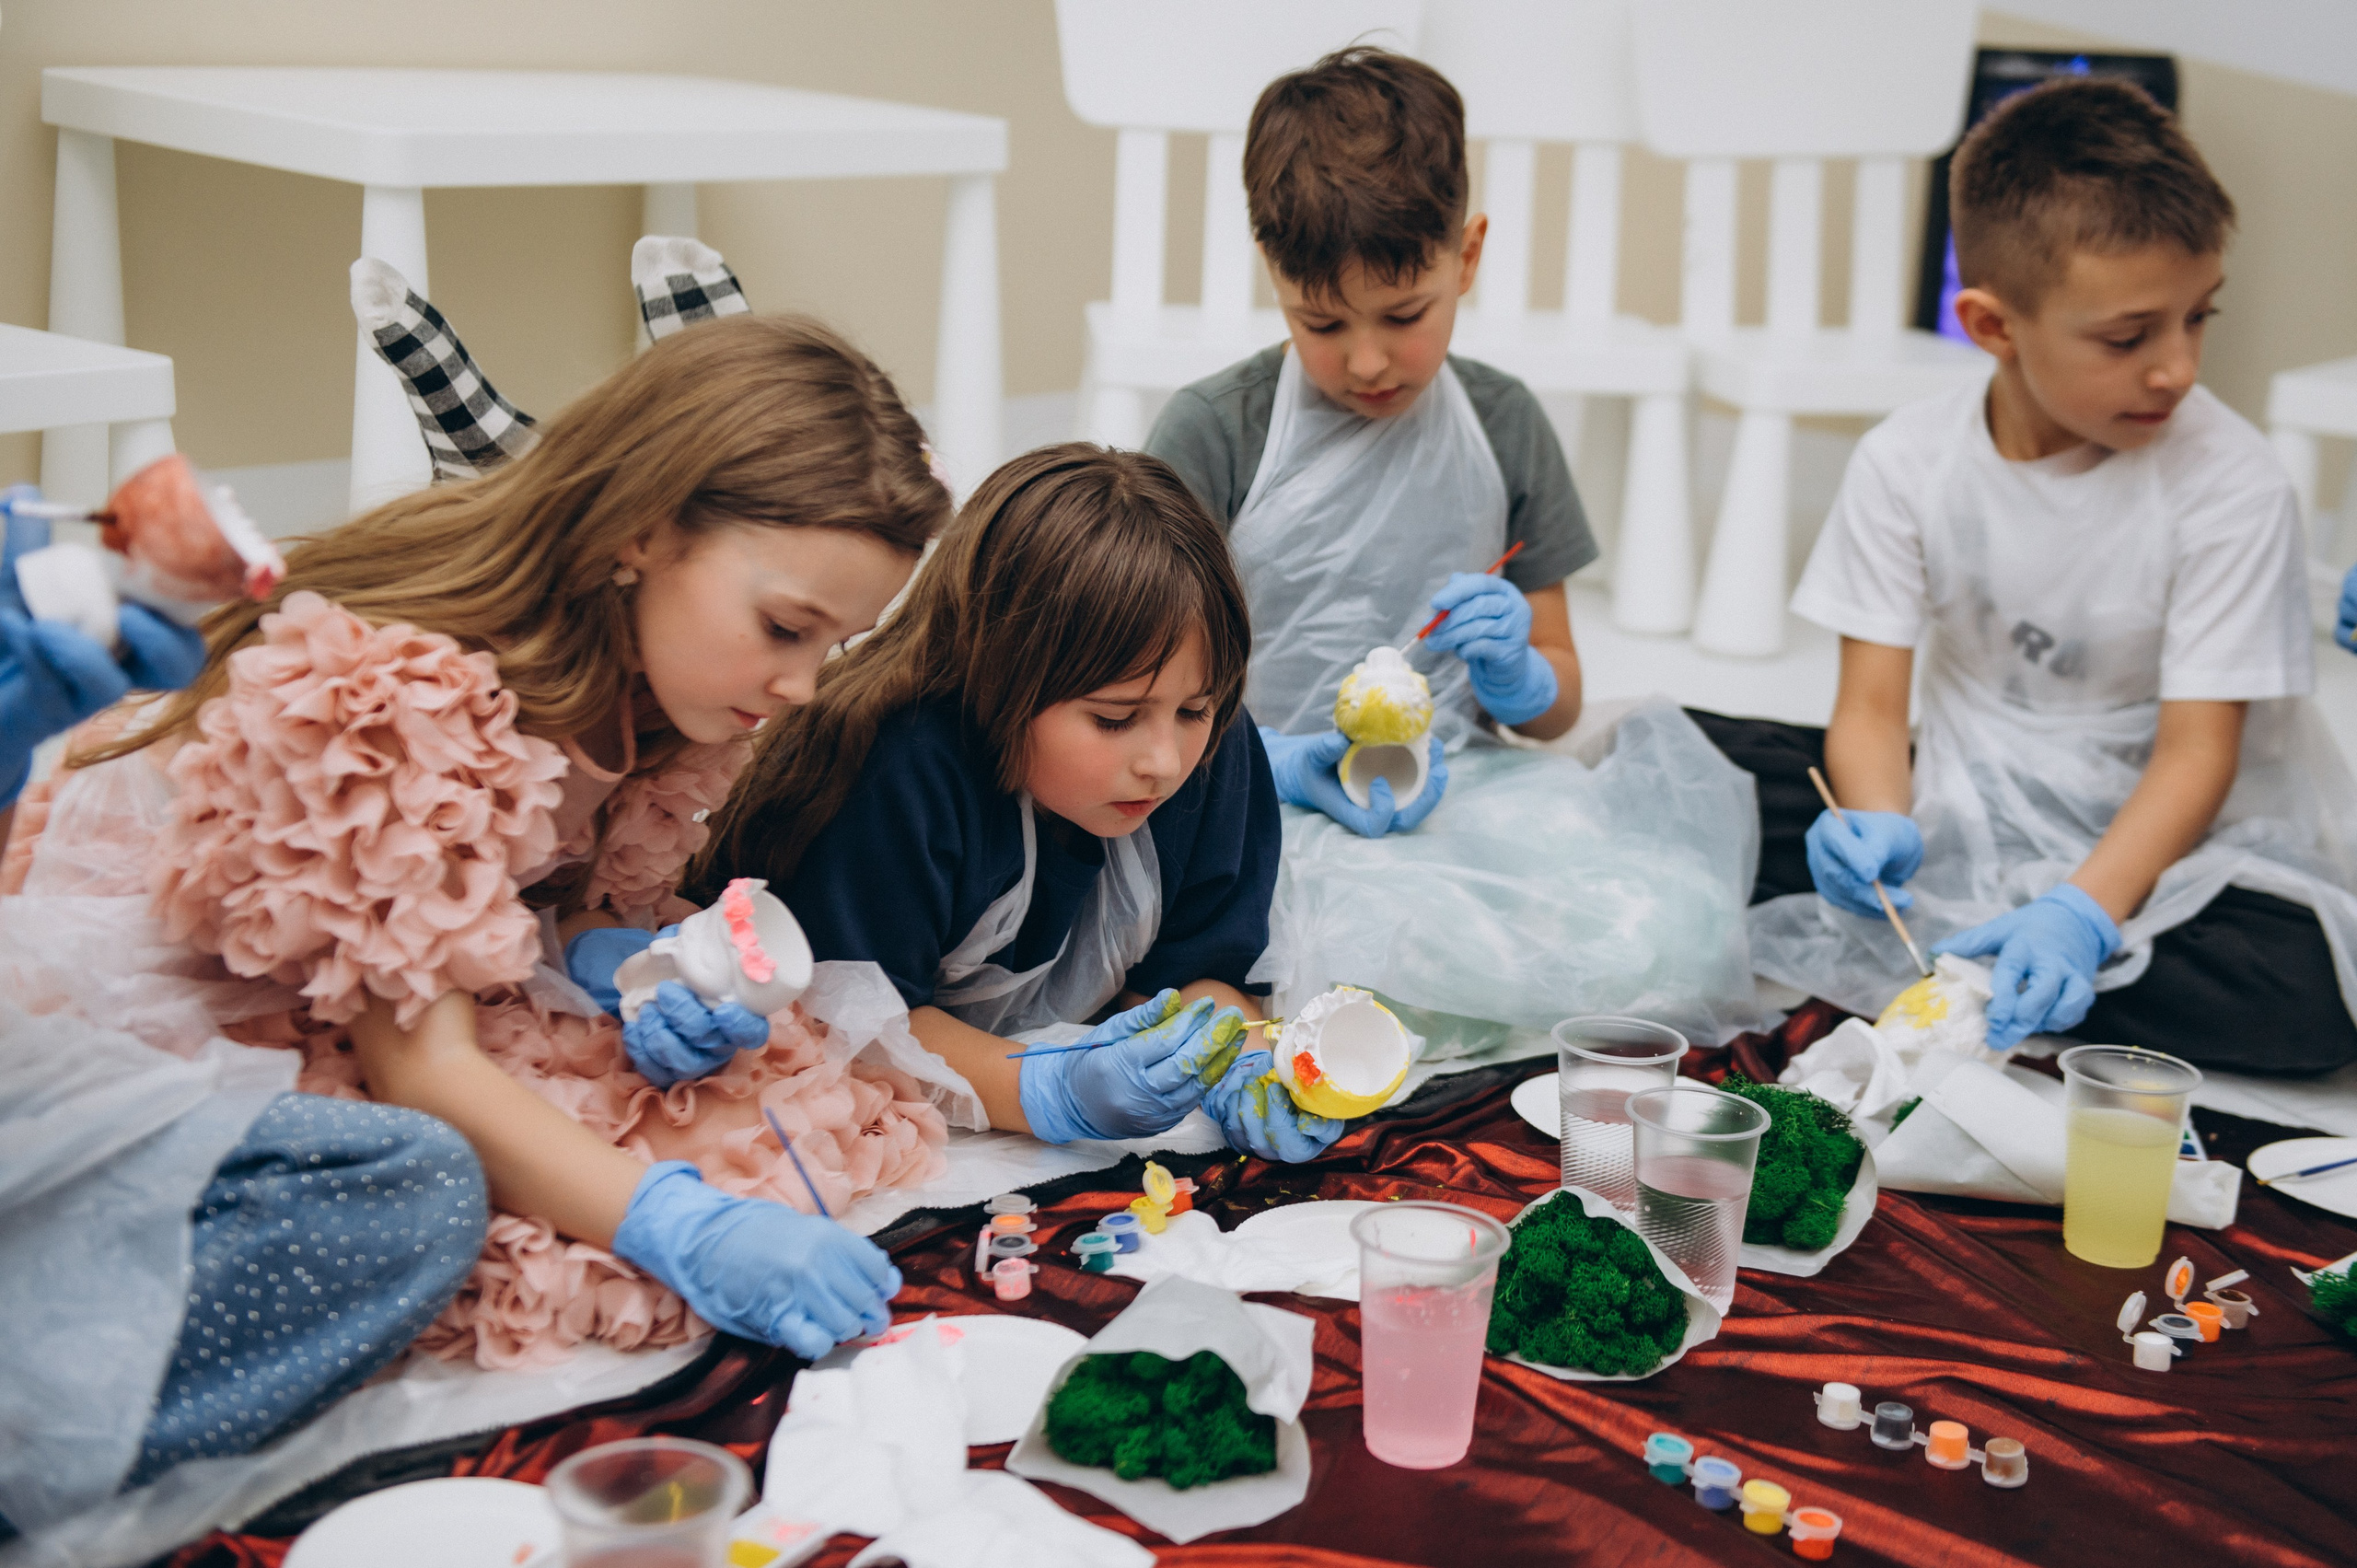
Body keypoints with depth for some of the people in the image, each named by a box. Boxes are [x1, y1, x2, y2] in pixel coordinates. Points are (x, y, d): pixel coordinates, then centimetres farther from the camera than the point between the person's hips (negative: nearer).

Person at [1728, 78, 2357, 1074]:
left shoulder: (2229, 483, -15)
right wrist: (1879, 833, -31)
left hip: (2158, 835, -1)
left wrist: (2081, 912, -32)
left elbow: (2197, 752, -16)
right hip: (1968, 815, 2)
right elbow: (1872, 706, -8)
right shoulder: (1907, 462, -8)